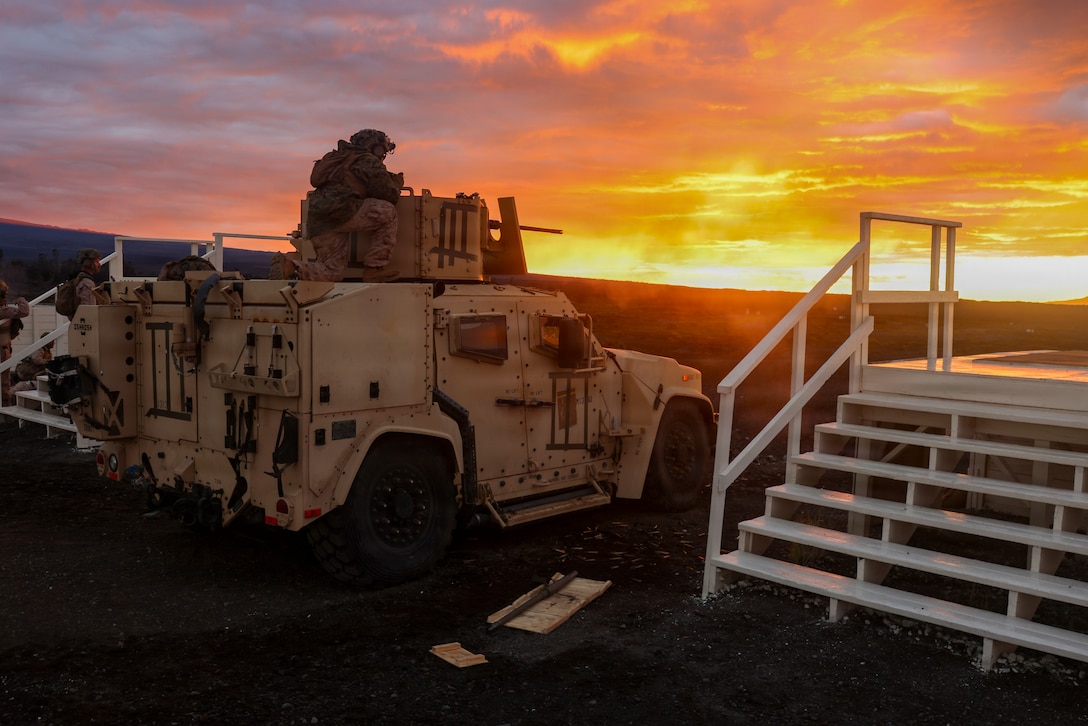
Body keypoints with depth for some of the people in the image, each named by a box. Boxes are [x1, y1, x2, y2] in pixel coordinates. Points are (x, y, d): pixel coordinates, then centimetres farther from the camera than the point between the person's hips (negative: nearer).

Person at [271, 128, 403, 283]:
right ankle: (374, 268, 1)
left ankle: (288, 266, -10)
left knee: (332, 272, 12)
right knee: (387, 212, 6)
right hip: (340, 212, -8)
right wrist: (396, 183, 29)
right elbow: (390, 195, 6)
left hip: (316, 221, 8)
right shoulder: (370, 162, 7)